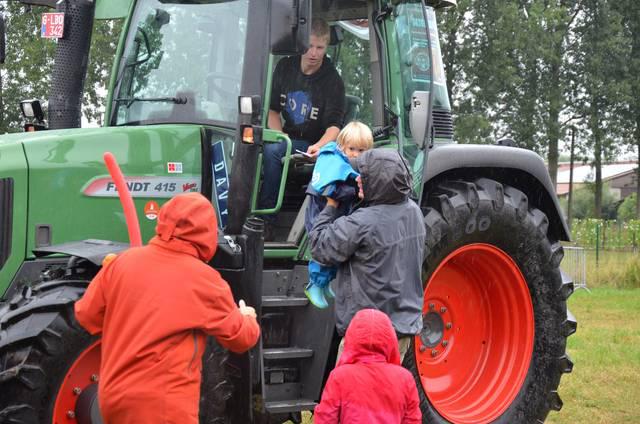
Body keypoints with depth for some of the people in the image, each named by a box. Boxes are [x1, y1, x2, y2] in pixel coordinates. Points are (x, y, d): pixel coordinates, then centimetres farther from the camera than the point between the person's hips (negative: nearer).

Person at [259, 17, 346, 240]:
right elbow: (272, 108, 11)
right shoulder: (285, 67, 6)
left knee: (271, 151, -32)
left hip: (312, 144, -4)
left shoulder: (332, 81, -8)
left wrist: (319, 146, -37)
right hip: (285, 136, 4)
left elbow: (335, 124, -17)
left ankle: (266, 220, -26)